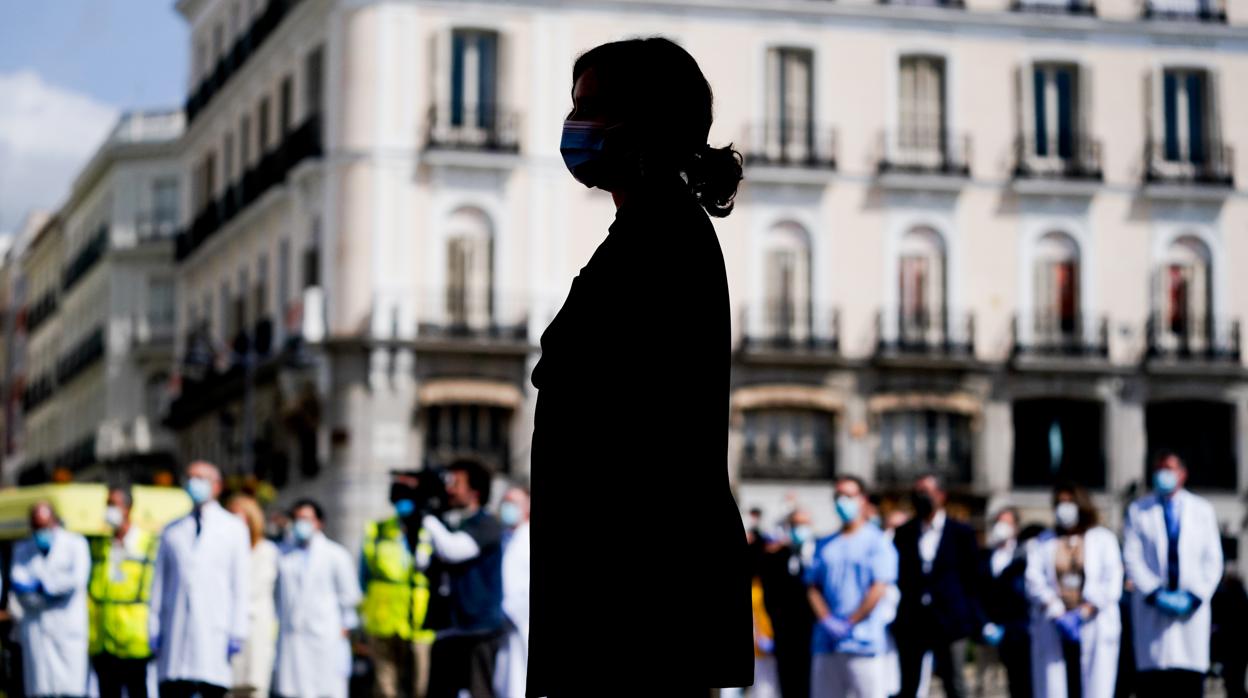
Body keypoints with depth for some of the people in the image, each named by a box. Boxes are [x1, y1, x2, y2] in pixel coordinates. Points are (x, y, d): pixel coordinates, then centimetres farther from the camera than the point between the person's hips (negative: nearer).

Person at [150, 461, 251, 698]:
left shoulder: (233, 528, 8)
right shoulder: (172, 531, 16)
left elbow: (241, 583, 4)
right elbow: (159, 581, 15)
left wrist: (237, 632, -4)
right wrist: (154, 629, 7)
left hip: (216, 633, -2)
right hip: (176, 632, 2)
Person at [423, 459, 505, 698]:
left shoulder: (487, 525, -7)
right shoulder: (450, 525, 16)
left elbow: (452, 550, -22)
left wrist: (427, 516, -15)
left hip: (480, 627, -7)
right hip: (449, 630, 7)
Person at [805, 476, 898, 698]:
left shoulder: (876, 542, 0)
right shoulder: (827, 545, 16)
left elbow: (879, 588, -9)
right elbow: (813, 586, 12)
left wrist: (849, 624, -12)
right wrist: (827, 621, -4)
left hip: (863, 644, -6)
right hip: (826, 645, 6)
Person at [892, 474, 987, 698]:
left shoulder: (961, 533, 4)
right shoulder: (903, 533, 8)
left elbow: (971, 579, 4)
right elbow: (897, 577, 8)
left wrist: (976, 620, -1)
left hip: (949, 621, -2)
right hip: (910, 623, 2)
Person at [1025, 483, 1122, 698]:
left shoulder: (1103, 539, 11)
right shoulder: (1042, 543, 16)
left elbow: (1112, 584, 0)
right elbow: (1035, 582, 2)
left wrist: (1082, 614, -11)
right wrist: (1057, 614, -13)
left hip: (1094, 633, -1)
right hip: (1053, 635, 1)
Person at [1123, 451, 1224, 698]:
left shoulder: (1202, 510, 12)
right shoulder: (1138, 511, 9)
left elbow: (1213, 561, 9)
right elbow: (1132, 559, 3)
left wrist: (1194, 596, -6)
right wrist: (1155, 594, -10)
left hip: (1192, 609, 1)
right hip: (1152, 610, -1)